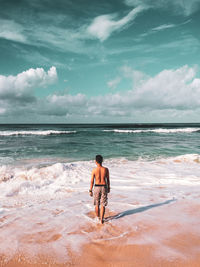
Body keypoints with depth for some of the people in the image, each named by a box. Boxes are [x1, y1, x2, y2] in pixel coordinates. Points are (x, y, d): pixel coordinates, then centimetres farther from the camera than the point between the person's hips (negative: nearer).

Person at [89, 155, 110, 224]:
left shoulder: (94, 170, -10)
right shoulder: (106, 169, -6)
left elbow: (92, 181, -6)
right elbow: (108, 180, 3)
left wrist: (90, 190, 3)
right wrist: (108, 188, 17)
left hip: (97, 187, 0)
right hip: (104, 187, 1)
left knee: (97, 204, 16)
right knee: (103, 205, 8)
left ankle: (98, 218, 31)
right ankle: (101, 219, 7)